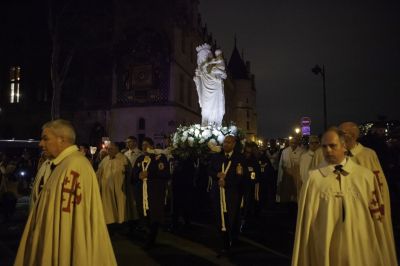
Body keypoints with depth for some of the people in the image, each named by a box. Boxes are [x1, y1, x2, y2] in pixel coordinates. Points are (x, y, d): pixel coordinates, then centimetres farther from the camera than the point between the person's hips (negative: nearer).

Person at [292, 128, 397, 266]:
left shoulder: (365, 176, -4)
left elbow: (377, 214, 4)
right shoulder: (314, 178, -8)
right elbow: (307, 218, -5)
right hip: (326, 250, -1)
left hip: (360, 247, 1)